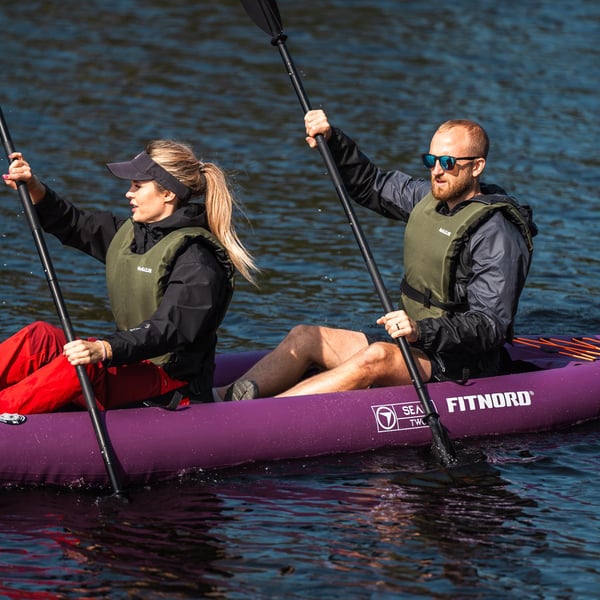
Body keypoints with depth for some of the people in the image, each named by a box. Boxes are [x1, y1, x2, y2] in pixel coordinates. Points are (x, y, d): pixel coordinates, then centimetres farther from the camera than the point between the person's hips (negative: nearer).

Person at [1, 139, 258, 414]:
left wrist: (105, 349, -43)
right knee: (40, 336, -14)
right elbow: (74, 225, 19)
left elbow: (168, 329, -28)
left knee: (84, 366, -34)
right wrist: (34, 189, 1)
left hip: (171, 381, -8)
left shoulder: (196, 261, -16)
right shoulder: (129, 232, 13)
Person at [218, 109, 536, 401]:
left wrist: (423, 330, -35)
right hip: (416, 343, 9)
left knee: (377, 357, -35)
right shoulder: (429, 197, 10)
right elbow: (369, 183, 22)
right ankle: (224, 397, -24)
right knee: (306, 336, -3)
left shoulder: (497, 235, -16)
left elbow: (490, 327, -23)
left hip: (460, 364, -9)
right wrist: (331, 140, 6)